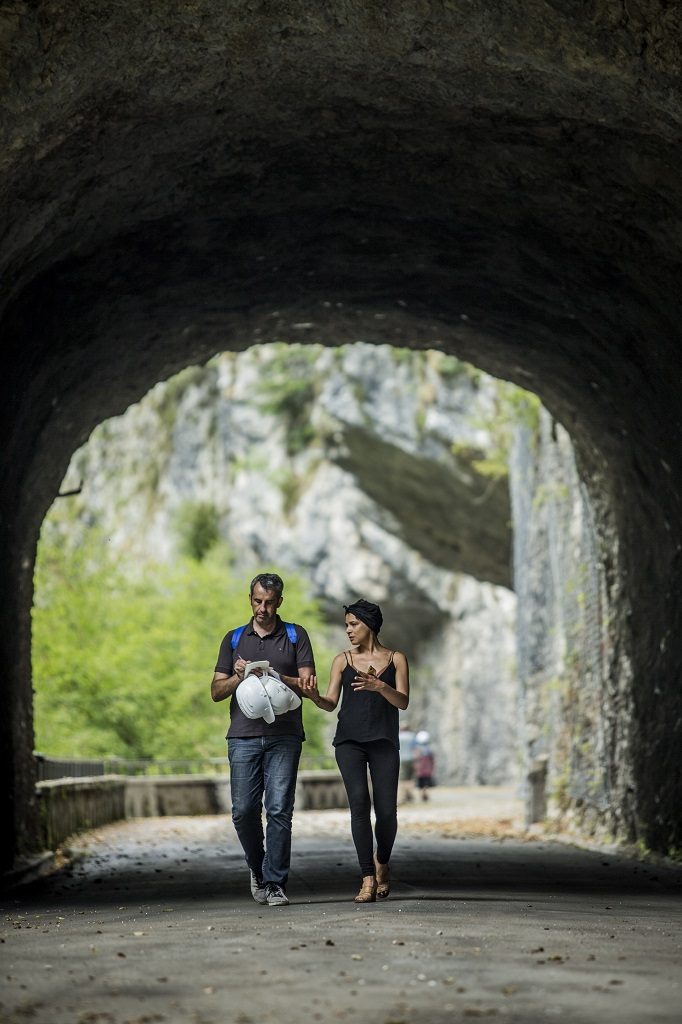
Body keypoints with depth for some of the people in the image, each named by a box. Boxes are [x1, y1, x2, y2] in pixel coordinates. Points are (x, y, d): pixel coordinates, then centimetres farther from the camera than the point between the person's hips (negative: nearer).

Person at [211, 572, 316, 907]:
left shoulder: (296, 636, 10)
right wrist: (239, 677, -7)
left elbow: (307, 685, 2)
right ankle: (258, 869, 21)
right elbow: (216, 691, 13)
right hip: (243, 736, 2)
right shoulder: (234, 639, 16)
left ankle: (274, 883, -3)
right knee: (244, 811, -3)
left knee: (279, 810, -8)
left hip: (284, 736, -2)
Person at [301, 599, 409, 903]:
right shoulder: (343, 660, 11)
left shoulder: (396, 659, 8)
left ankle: (382, 863, 24)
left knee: (386, 810, -7)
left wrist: (380, 687, -21)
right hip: (349, 741, 0)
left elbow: (403, 702, -2)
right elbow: (331, 703, 5)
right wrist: (314, 696, -17)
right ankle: (368, 880, -15)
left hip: (384, 742, 0)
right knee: (359, 802, -17)